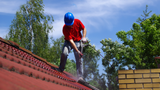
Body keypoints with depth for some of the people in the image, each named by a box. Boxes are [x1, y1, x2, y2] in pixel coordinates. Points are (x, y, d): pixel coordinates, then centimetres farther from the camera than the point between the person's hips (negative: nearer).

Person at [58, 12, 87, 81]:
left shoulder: (77, 21, -15)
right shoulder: (65, 28, -23)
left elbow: (84, 29, 2)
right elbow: (70, 40, -27)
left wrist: (83, 37, -17)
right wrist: (77, 51, -32)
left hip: (78, 41, 2)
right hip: (68, 42, -2)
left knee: (79, 59, -8)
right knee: (64, 53, -28)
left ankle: (80, 77, -4)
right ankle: (60, 70, -6)